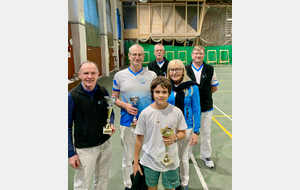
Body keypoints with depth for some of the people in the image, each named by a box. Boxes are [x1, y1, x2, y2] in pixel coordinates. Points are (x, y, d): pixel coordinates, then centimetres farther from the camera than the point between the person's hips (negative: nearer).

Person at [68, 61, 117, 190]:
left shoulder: (103, 91, -4)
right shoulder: (72, 96, -15)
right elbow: (68, 126, -10)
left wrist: (111, 124, -9)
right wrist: (71, 153, -11)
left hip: (105, 144, 4)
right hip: (85, 148, -4)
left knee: (103, 179, 22)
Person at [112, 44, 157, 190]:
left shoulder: (152, 75, 1)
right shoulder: (119, 75, 1)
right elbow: (114, 97, 7)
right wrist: (125, 106, -12)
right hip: (127, 123, 0)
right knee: (128, 158, 13)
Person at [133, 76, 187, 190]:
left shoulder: (176, 112, -10)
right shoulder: (145, 113, -11)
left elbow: (183, 133, 3)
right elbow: (139, 138, -2)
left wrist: (175, 137, -20)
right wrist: (135, 162, 3)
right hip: (150, 160, 0)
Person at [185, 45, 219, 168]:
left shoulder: (210, 69, 0)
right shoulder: (185, 69, -5)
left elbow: (214, 88, 8)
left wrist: (203, 95, 0)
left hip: (206, 107, 1)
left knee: (206, 133, 13)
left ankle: (206, 155, 33)